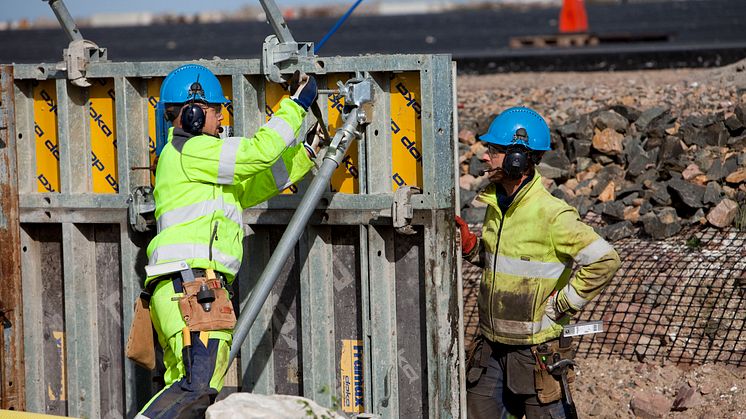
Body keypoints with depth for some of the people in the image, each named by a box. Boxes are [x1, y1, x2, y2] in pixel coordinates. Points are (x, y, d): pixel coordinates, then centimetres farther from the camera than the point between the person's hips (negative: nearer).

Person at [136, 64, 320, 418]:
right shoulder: (189, 150, -3)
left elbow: (256, 186, 33)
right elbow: (258, 152, -8)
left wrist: (307, 152, 34)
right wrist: (296, 105, 2)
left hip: (180, 292, 11)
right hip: (192, 282, -11)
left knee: (184, 387, 6)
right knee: (199, 387, -22)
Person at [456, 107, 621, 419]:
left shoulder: (551, 214, -19)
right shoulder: (496, 205, 7)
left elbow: (604, 260, -23)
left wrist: (562, 305, -17)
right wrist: (469, 246, 2)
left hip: (535, 349, -8)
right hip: (492, 346, 8)